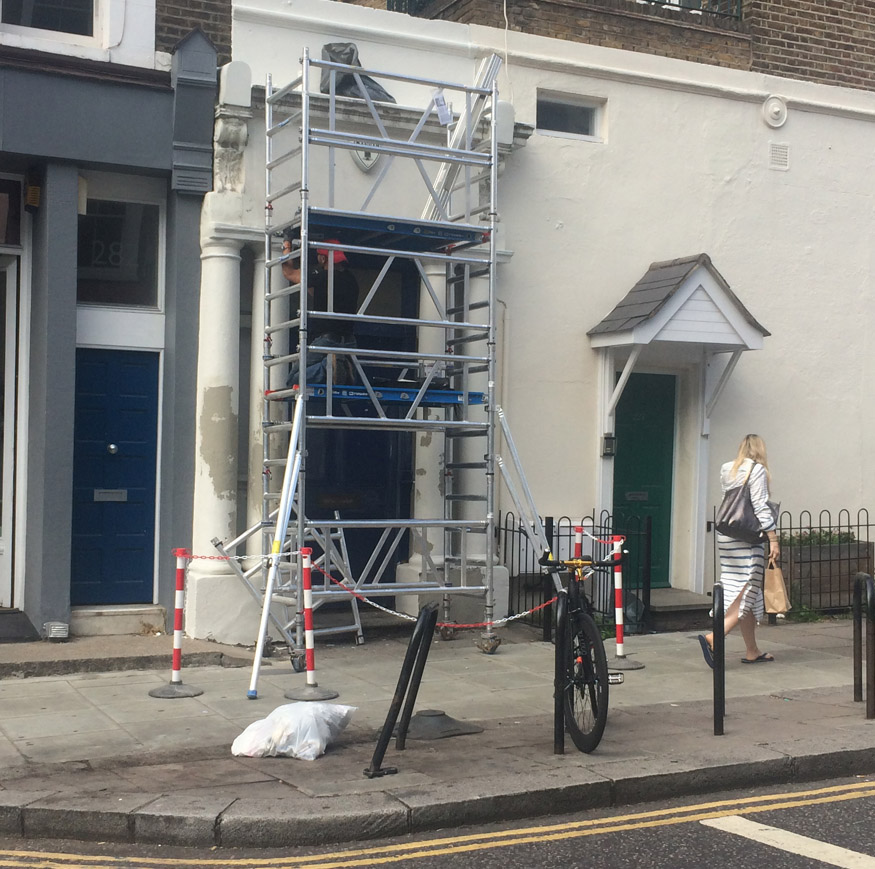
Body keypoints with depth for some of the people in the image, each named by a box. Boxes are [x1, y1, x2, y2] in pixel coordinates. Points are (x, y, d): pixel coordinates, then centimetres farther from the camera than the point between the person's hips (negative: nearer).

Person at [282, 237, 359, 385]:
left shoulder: (321, 277, -11)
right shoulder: (351, 280, 10)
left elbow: (288, 273, 6)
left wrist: (286, 246, 26)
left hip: (325, 340, -7)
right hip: (349, 342, 7)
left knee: (292, 380, -1)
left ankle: (327, 367, -24)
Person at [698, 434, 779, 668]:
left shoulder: (727, 470, 13)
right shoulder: (757, 470, -6)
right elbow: (760, 507, -12)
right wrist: (773, 539, -12)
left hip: (725, 534, 7)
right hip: (747, 537, -7)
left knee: (743, 594, 11)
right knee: (746, 593, -7)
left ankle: (752, 651, 16)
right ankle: (713, 638, -22)